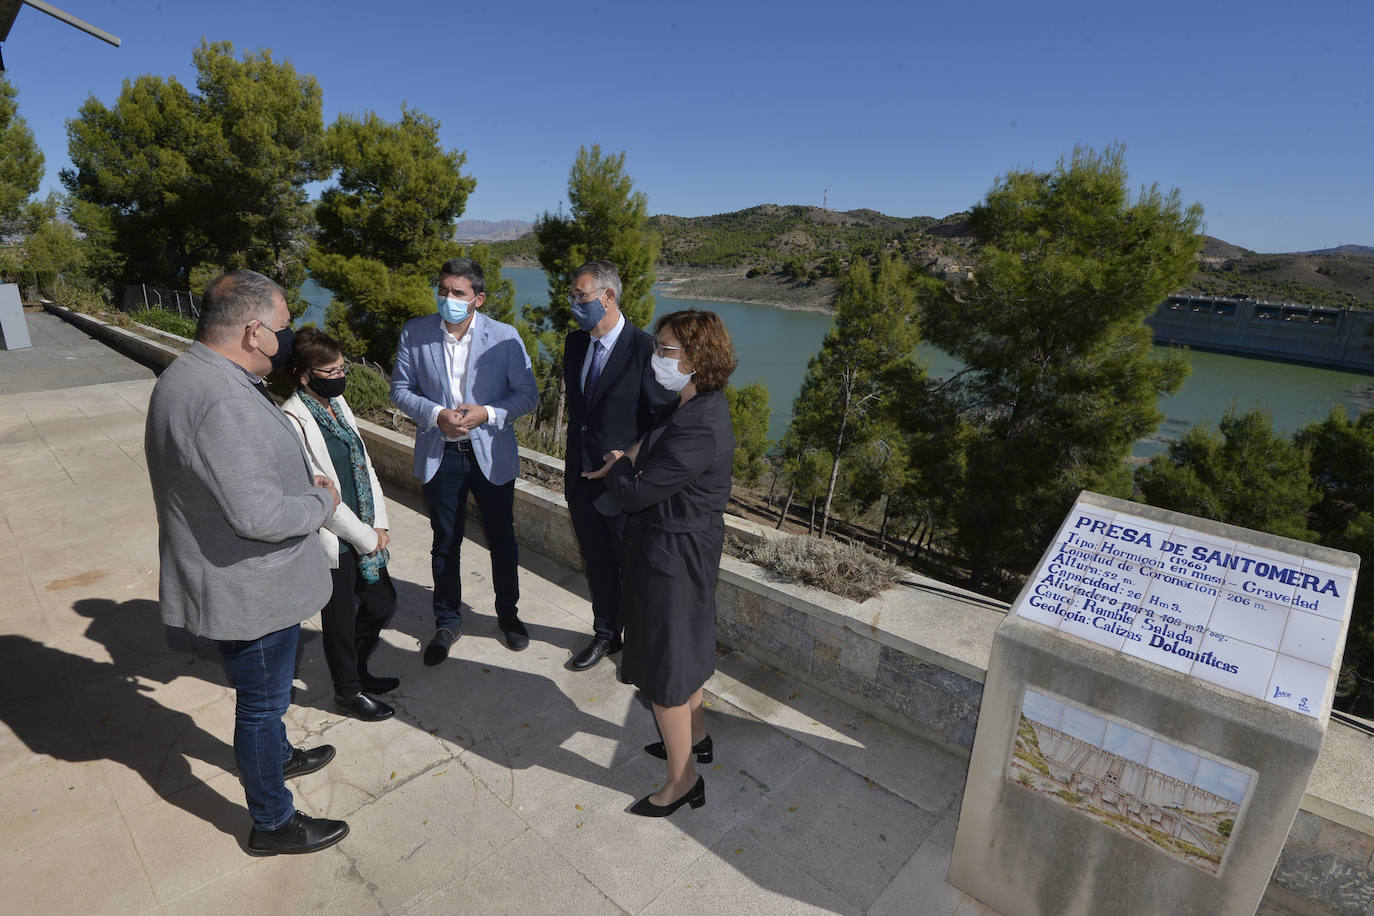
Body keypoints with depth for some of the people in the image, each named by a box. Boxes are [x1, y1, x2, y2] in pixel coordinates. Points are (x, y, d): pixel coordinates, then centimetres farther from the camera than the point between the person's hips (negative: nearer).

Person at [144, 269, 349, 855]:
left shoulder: (188, 375, 4)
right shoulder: (224, 401, -32)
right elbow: (259, 515, -34)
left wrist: (302, 483, 7)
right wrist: (322, 503, -17)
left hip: (240, 579, 10)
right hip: (249, 590, -10)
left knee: (264, 691, 30)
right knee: (262, 701, 10)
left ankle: (276, 756, 54)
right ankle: (272, 823, 31)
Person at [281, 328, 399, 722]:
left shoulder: (338, 403, 5)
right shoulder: (293, 420, -20)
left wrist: (380, 524, 1)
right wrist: (367, 537, -13)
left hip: (366, 534, 8)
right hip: (333, 541, -8)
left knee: (382, 601, 19)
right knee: (341, 616, 11)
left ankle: (357, 669, 44)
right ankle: (348, 691, 35)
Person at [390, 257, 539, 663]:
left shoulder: (505, 337, -7)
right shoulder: (414, 333, -3)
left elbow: (528, 393, -4)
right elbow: (400, 389, 1)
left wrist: (488, 413, -20)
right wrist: (435, 415, -16)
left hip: (492, 454, -1)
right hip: (439, 454, 1)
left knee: (502, 539, 12)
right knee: (445, 543, 13)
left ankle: (508, 614, 34)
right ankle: (447, 622, 32)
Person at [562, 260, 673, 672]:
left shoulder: (644, 348, -18)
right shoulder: (575, 343, 5)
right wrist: (575, 464, 13)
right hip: (582, 478, 6)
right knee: (596, 563, 21)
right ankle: (606, 634, 43)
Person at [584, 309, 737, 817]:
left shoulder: (697, 430, -31)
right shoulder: (699, 403, 0)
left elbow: (632, 494, -26)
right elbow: (651, 440, 14)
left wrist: (617, 466, -5)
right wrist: (627, 463, -7)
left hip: (672, 554, -10)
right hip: (688, 545, 10)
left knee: (664, 665, 8)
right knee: (685, 644, 26)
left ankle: (682, 779, 28)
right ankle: (695, 735, 49)